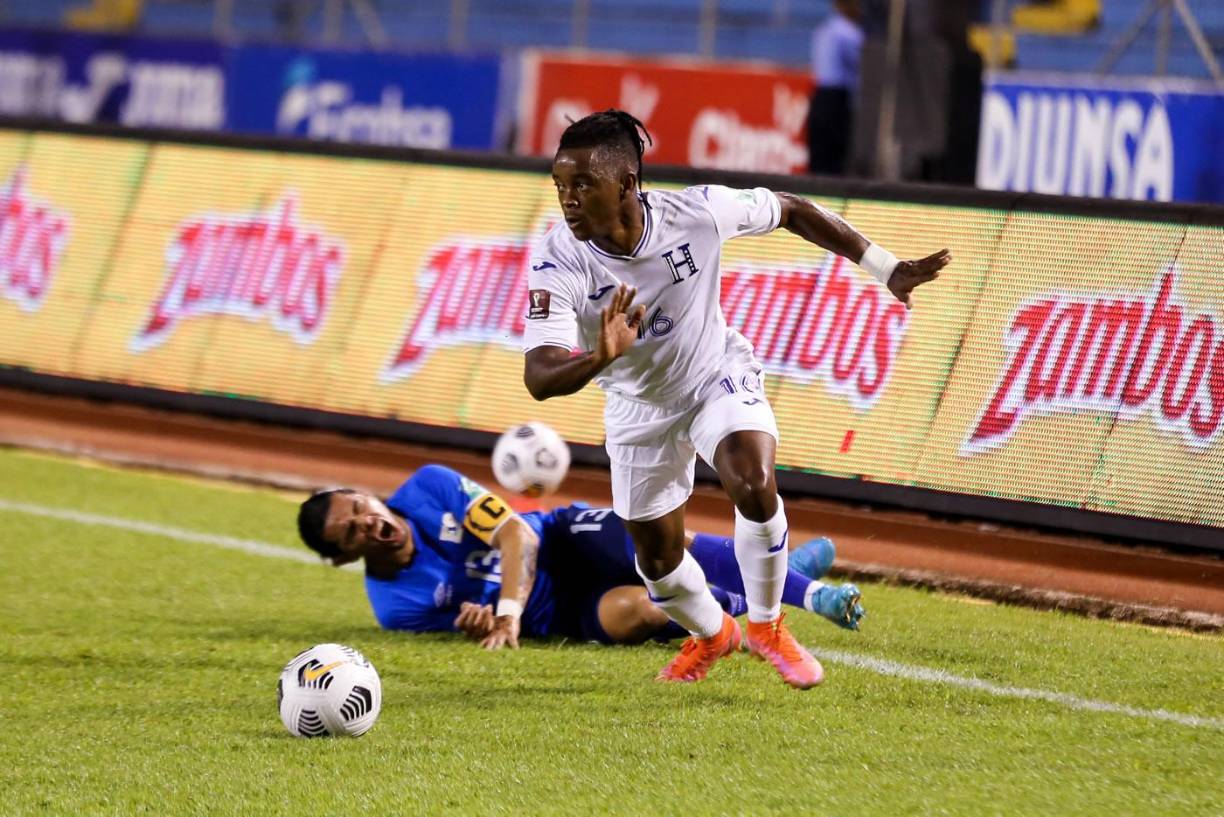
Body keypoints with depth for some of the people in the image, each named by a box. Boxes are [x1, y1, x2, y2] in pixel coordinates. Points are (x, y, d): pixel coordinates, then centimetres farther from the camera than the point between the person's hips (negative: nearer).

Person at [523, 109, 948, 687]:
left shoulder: (697, 213, -29)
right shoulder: (557, 263, -31)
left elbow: (790, 211, -10)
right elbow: (539, 378, -40)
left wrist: (886, 269, -6)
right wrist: (599, 357, -63)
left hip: (718, 376, -1)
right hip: (638, 405, 1)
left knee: (754, 485, -28)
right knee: (658, 559, 10)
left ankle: (766, 625, -2)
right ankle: (711, 634, 45)